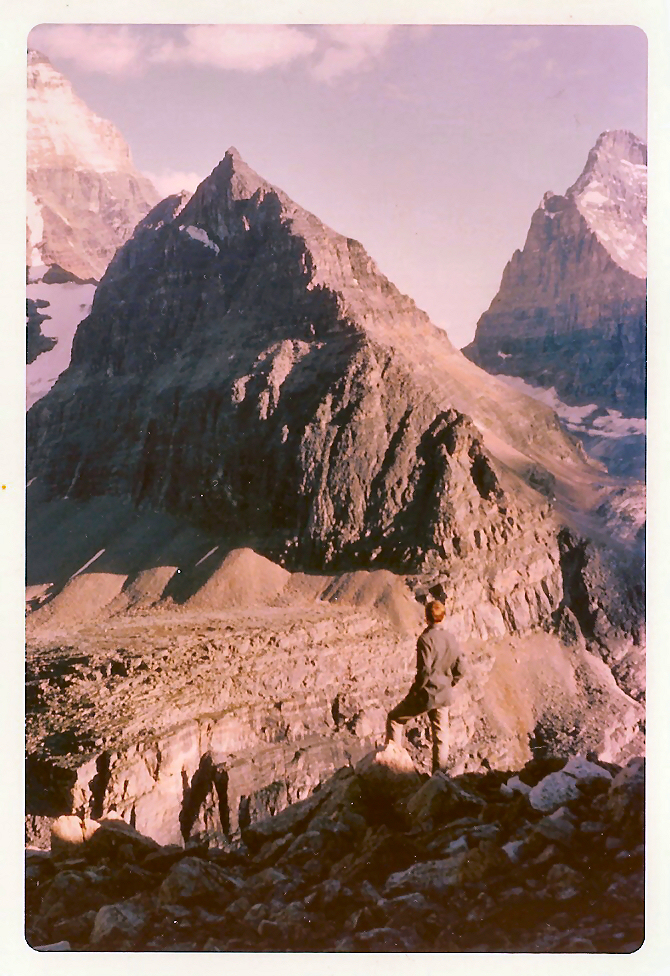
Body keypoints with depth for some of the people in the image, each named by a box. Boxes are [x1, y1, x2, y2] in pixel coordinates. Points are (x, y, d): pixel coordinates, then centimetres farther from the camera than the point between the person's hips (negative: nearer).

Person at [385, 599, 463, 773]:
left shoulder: (426, 638, -18)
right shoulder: (452, 639, 1)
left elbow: (424, 670, -22)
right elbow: (459, 670, 5)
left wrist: (416, 690, -9)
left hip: (426, 695, -6)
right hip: (445, 697, 6)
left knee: (394, 719, 13)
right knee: (440, 735, 15)